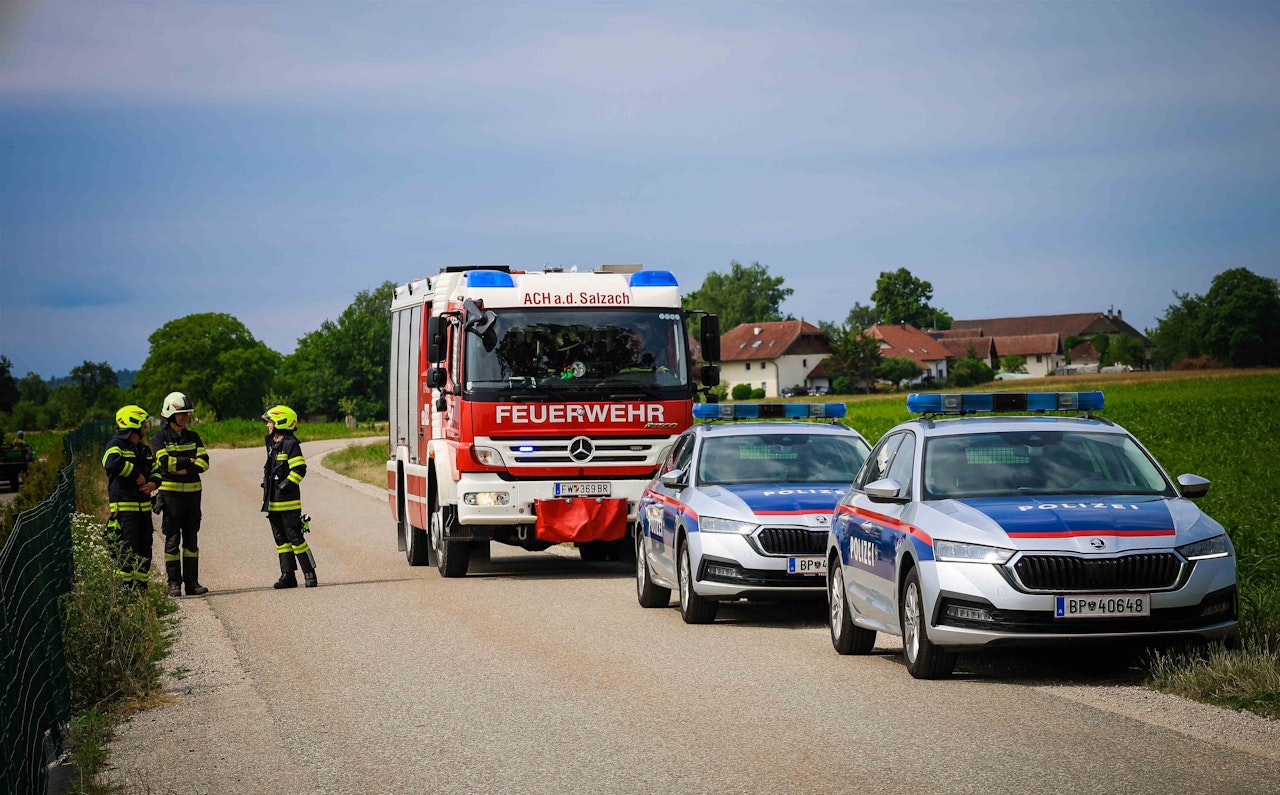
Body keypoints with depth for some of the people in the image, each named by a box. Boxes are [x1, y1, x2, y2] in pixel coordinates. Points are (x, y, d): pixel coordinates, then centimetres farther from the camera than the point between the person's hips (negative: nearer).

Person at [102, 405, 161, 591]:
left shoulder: (144, 450, 19)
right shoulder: (117, 445, -6)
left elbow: (156, 471, 25)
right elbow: (112, 462, -27)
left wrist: (153, 483, 1)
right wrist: (137, 474, -20)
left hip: (144, 505, 8)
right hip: (124, 505, -8)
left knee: (144, 549, 8)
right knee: (127, 551, -11)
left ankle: (141, 588, 15)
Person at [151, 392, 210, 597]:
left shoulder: (193, 437, 13)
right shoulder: (160, 438, 0)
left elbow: (203, 462, 2)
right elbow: (165, 462, -15)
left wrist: (183, 469, -12)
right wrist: (189, 461, -7)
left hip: (192, 492, 4)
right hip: (171, 493, -4)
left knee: (191, 539, 6)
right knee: (173, 539, -4)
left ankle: (192, 582, 9)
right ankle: (174, 583, -1)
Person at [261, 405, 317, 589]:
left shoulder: (290, 444, -12)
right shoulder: (272, 444, 15)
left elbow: (299, 469, -17)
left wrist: (286, 485, -19)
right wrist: (266, 485, 18)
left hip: (288, 502, -9)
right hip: (273, 502, 9)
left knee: (295, 537, -7)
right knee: (281, 538, 9)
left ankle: (309, 573, -2)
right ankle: (288, 575, 12)